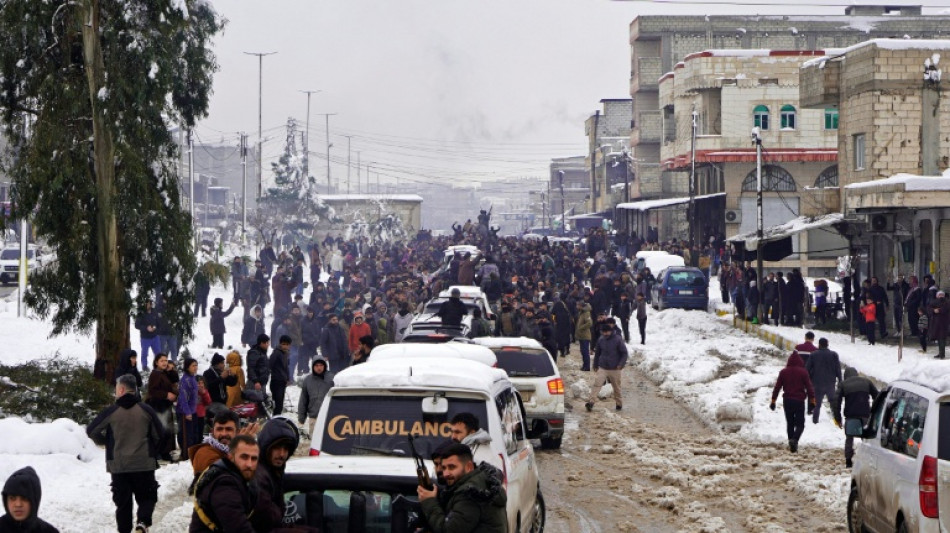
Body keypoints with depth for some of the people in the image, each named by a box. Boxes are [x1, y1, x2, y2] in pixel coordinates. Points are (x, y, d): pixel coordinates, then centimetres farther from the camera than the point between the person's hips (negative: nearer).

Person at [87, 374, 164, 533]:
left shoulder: (110, 412, -6)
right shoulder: (146, 411, -2)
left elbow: (91, 431, 0)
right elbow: (160, 435, 3)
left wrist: (104, 441, 19)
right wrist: (152, 453, 20)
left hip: (118, 466, 0)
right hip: (144, 464, 0)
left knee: (123, 502, 11)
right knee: (147, 497, 10)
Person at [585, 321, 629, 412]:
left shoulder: (618, 340, -10)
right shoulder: (600, 340, 1)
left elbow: (624, 353, -5)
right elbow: (597, 353, 15)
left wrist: (621, 364, -17)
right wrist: (595, 365, 20)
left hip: (614, 369, -2)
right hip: (602, 368, 2)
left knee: (616, 387, 11)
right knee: (597, 384, -14)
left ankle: (619, 403, 29)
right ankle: (591, 402, -19)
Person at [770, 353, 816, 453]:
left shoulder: (783, 372, 2)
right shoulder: (803, 372, -5)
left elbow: (777, 387, 3)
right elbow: (809, 387, -6)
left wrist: (773, 400, 9)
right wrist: (812, 401, 0)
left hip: (787, 400, 3)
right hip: (799, 401, -2)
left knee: (789, 423, 15)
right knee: (800, 424, 1)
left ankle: (791, 440, 11)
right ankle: (794, 440, -24)